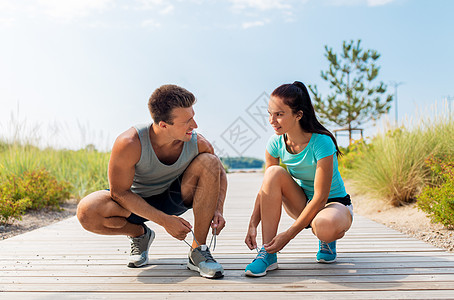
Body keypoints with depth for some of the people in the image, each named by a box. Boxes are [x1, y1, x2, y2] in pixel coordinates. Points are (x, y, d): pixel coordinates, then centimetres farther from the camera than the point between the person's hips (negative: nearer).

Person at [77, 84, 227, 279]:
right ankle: (139, 234, 2)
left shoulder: (197, 143, -23)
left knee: (209, 162, -24)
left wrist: (218, 210, -19)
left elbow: (219, 172, -3)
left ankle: (198, 252, -17)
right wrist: (164, 221, -28)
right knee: (87, 212, -31)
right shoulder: (129, 144, -33)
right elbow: (119, 192, -24)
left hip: (174, 197, 2)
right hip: (135, 202, -2)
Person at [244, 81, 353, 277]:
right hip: (303, 203, 5)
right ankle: (268, 253, -22)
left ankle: (327, 240, 1)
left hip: (334, 203, -4)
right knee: (274, 173, -25)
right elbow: (266, 187, -6)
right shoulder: (276, 143, -12)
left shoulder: (321, 143, -27)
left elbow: (320, 197, -26)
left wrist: (288, 235, -28)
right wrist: (252, 225, -18)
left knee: (326, 225, -41)